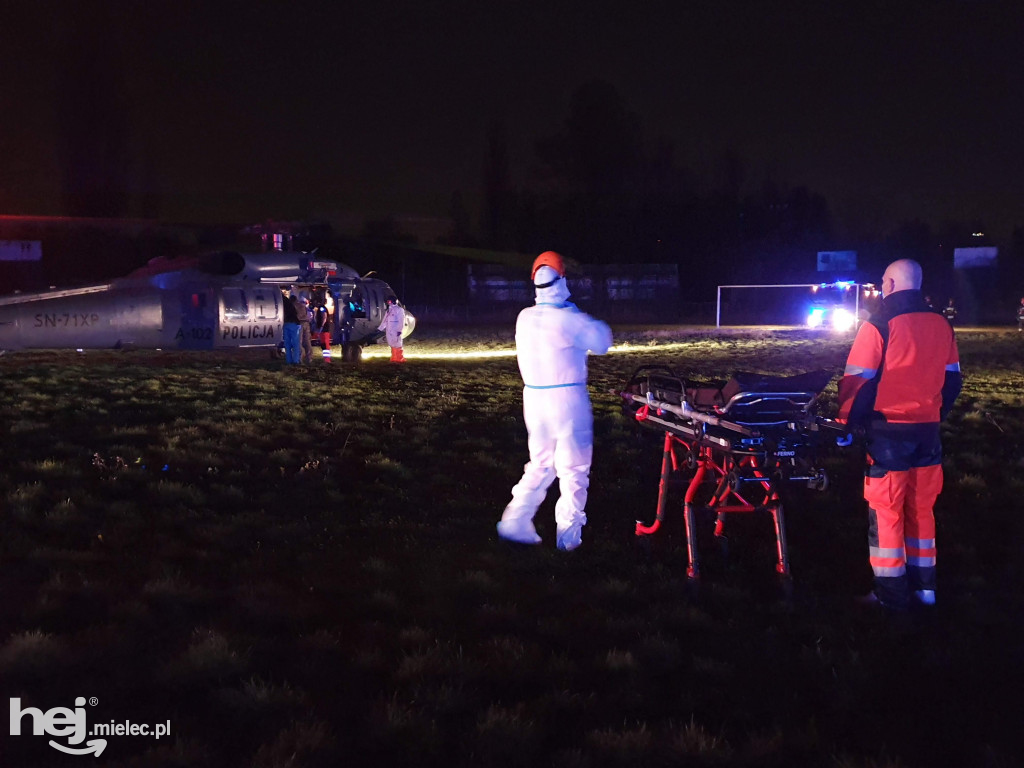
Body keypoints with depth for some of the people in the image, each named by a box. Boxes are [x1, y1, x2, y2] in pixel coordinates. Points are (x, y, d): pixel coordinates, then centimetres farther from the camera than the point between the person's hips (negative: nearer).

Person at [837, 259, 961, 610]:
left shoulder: (879, 326, -13)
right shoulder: (942, 326, 4)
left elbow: (857, 381, -11)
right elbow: (951, 380, 12)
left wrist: (846, 420, 2)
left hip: (888, 432, -5)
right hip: (928, 432, 5)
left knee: (887, 513, 3)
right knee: (921, 509, 16)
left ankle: (892, 594, 7)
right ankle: (923, 586, 22)